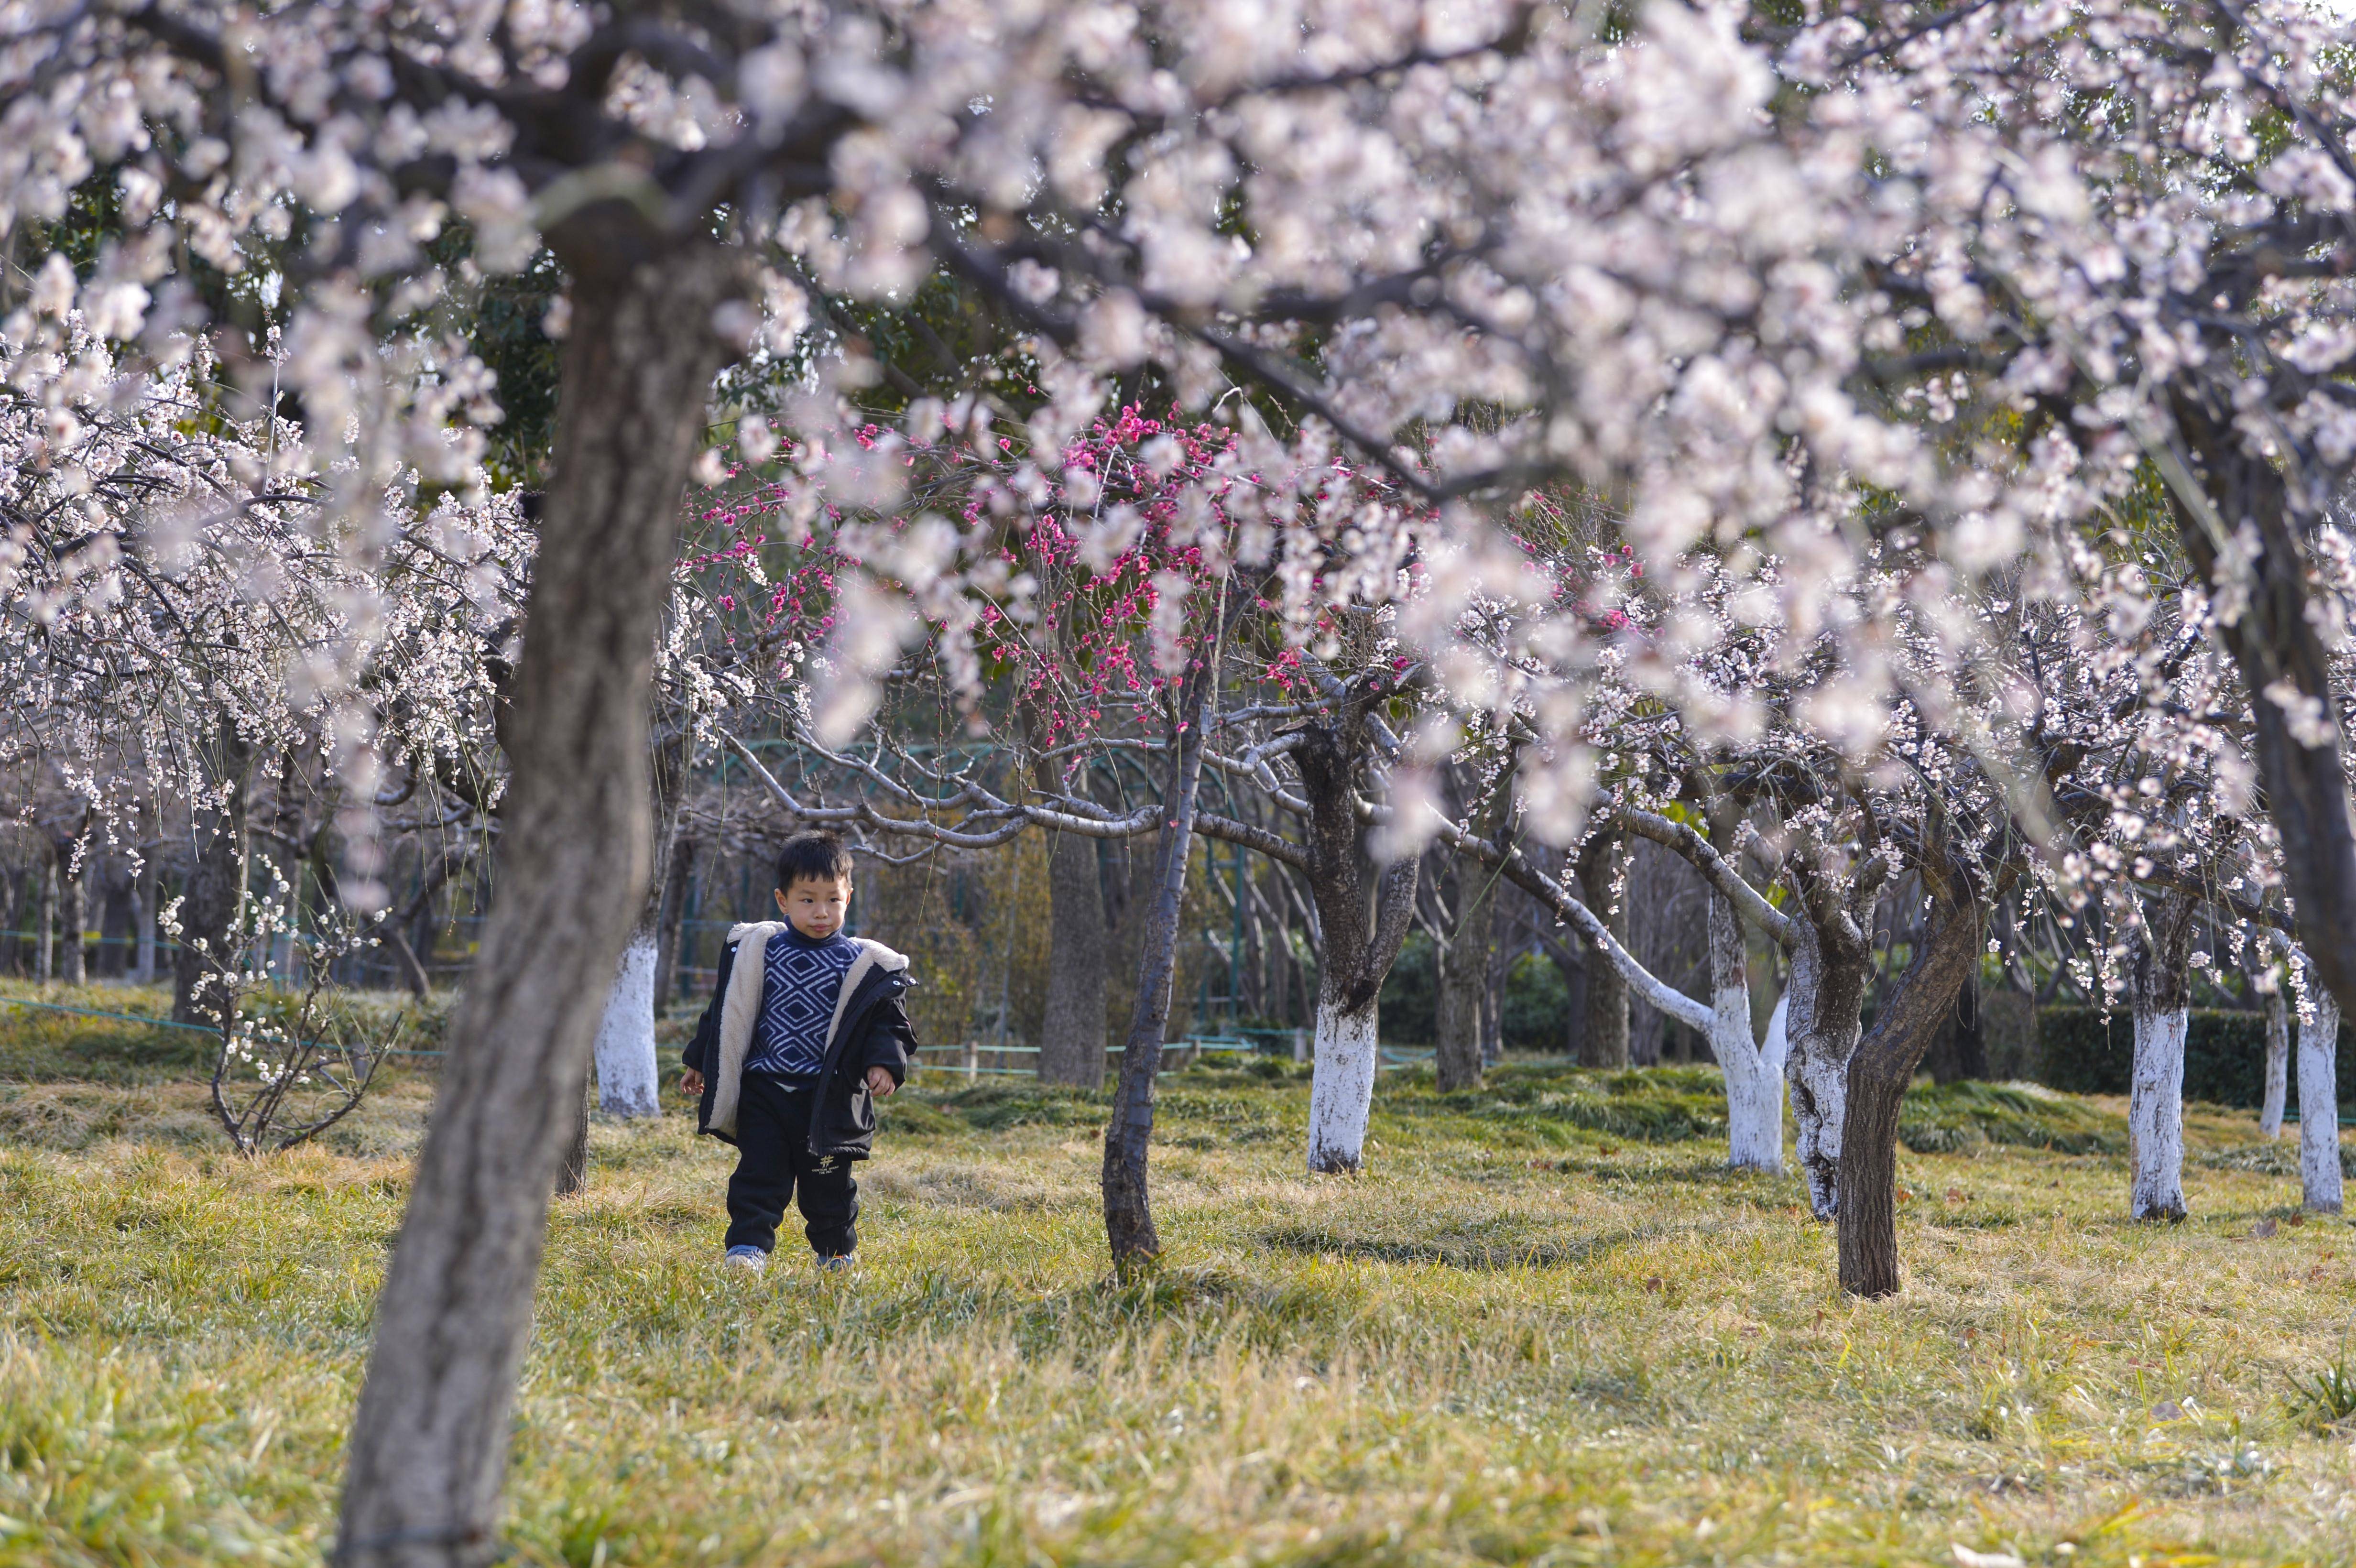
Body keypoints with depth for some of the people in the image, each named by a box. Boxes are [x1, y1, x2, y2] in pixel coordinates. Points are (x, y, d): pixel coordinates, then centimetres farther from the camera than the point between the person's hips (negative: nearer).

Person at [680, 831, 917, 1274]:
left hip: (828, 1097, -1)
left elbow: (887, 1021, 3)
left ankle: (837, 1251, 27)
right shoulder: (757, 950, 4)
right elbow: (728, 1012, 13)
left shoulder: (865, 965, 0)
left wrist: (884, 1063, -15)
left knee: (828, 1183, 9)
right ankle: (747, 1246, -4)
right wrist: (702, 1063, 16)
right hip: (764, 1089, 1)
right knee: (759, 1172, -6)